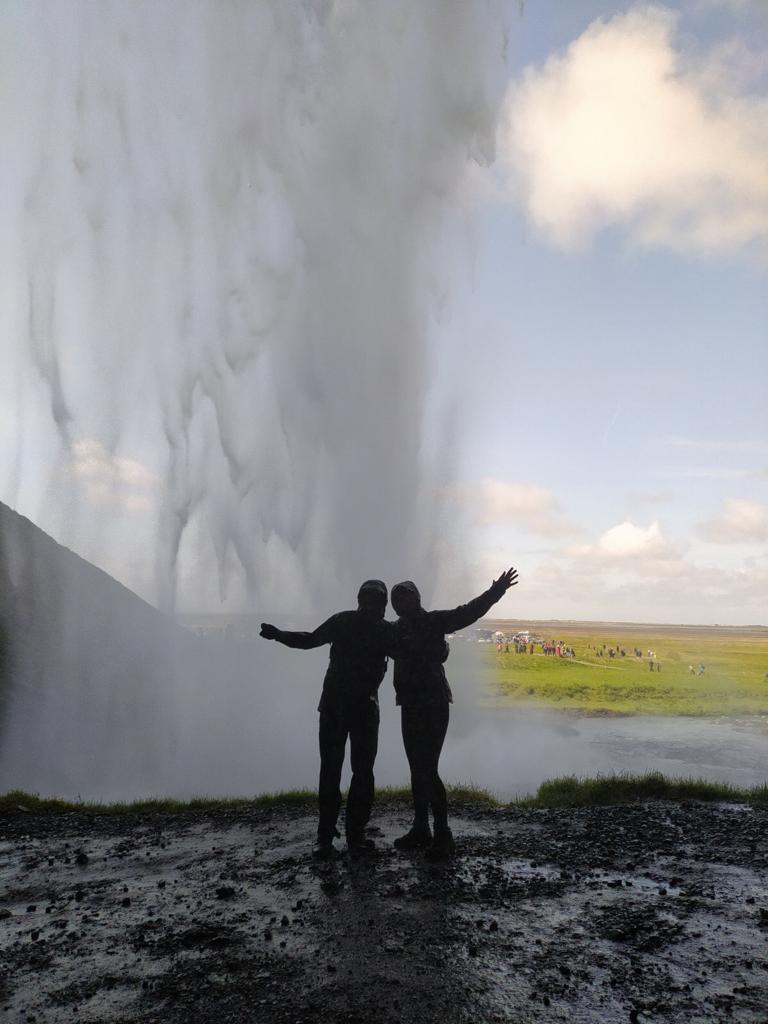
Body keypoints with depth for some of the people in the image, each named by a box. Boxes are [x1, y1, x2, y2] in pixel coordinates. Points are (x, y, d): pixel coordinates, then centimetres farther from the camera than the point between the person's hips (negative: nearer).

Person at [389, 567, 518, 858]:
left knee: (427, 770, -10)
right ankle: (420, 829, 25)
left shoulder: (433, 621, -7)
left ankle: (443, 835, 0)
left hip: (433, 704, -7)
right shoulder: (397, 629, 10)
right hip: (410, 705, 7)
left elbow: (467, 613, -17)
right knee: (417, 769, 14)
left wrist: (494, 593, -28)